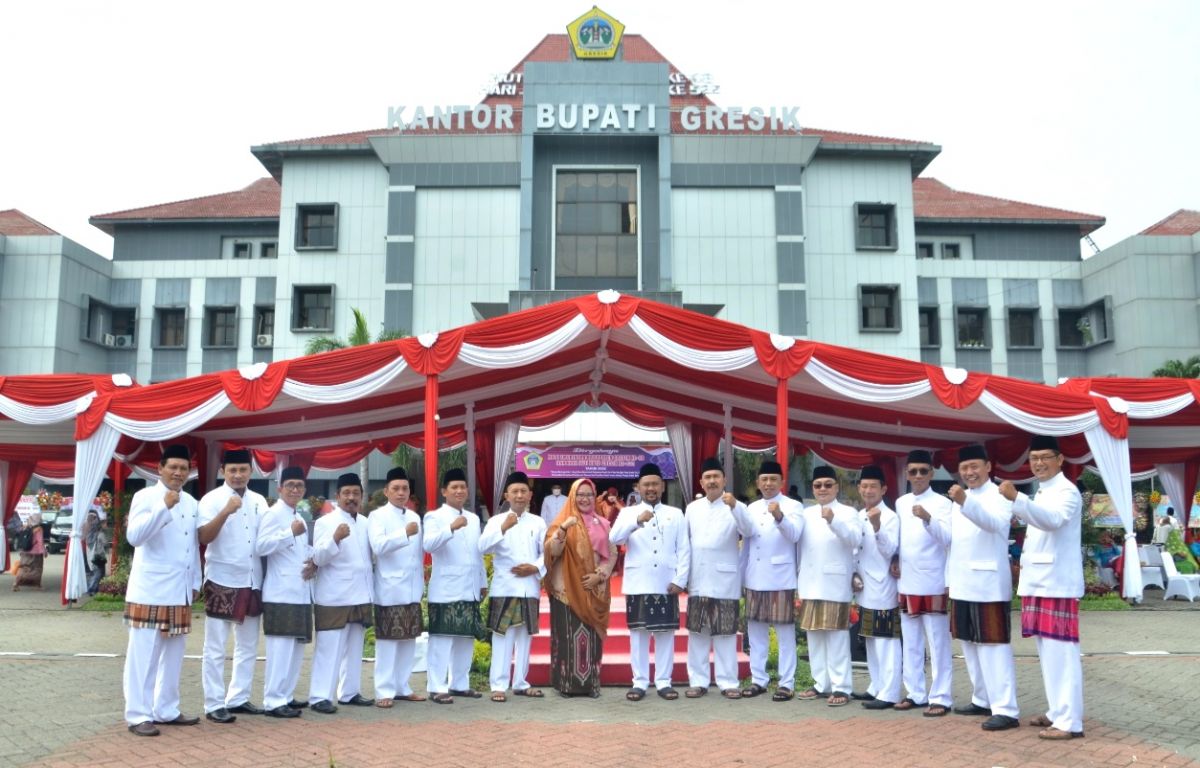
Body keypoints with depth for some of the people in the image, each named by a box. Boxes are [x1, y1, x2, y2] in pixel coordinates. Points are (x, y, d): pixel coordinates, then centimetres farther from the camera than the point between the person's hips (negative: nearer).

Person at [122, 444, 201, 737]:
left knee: (173, 654, 11)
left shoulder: (191, 503, 13)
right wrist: (164, 506, -26)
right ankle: (138, 715, 5)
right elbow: (134, 536, -20)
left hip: (180, 591, 6)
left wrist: (195, 583, 15)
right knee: (144, 654, -2)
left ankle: (166, 710, 20)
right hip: (150, 590, -6)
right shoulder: (145, 496, -6)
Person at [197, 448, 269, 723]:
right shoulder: (212, 499, -6)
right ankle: (214, 704, 7)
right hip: (222, 582, -6)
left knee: (248, 646, 12)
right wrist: (226, 512, -29)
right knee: (215, 648, 1)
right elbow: (203, 538, -18)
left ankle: (238, 698, 22)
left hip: (252, 582, 6)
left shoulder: (259, 501, 9)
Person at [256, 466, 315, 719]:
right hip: (281, 593, -9)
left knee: (297, 645, 13)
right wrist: (290, 533, -25)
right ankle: (274, 701, -5)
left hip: (301, 592, 9)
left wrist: (314, 562, 7)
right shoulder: (274, 514, -8)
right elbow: (260, 547, -21)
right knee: (281, 647, -10)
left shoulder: (299, 517, 19)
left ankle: (285, 696, 23)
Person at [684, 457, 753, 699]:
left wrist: (733, 506, -33)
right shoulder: (692, 508, 9)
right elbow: (685, 542, 11)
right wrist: (683, 576, 7)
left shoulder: (736, 507, -2)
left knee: (725, 633, 1)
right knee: (697, 632, 7)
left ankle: (728, 682, 7)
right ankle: (698, 681, 14)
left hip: (724, 580, -3)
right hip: (697, 580, 3)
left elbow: (748, 532, -19)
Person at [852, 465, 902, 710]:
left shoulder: (890, 517, -11)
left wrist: (877, 526, -32)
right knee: (871, 639, 15)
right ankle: (876, 687, 25)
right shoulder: (859, 517, 11)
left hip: (883, 588, -8)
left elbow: (890, 550, -20)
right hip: (865, 588, 8)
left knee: (887, 641, -5)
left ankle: (889, 694, -2)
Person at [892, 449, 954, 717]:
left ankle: (940, 697, 5)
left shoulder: (941, 503, -5)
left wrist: (927, 518, -30)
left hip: (933, 582, -5)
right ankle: (915, 693, 20)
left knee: (937, 643, 0)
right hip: (906, 582, 5)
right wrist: (895, 559, 2)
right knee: (910, 642, 11)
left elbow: (948, 538, -15)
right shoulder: (900, 503, 11)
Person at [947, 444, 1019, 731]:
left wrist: (965, 502, -45)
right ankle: (982, 700, 25)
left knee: (993, 645, -8)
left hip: (988, 583, -8)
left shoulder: (998, 496, -9)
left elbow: (993, 522, -30)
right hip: (962, 584, 8)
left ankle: (1005, 710, -5)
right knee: (970, 644, 14)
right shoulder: (959, 499, 16)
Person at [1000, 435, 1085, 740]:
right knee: (1046, 651, 14)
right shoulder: (1041, 492, 18)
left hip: (1057, 583, -9)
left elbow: (1053, 520, -31)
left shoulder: (1066, 491, -10)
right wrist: (1026, 565, 17)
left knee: (1060, 651, -9)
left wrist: (1016, 498, -44)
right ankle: (1057, 711, 23)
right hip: (1038, 582, 9)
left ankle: (1069, 721, -6)